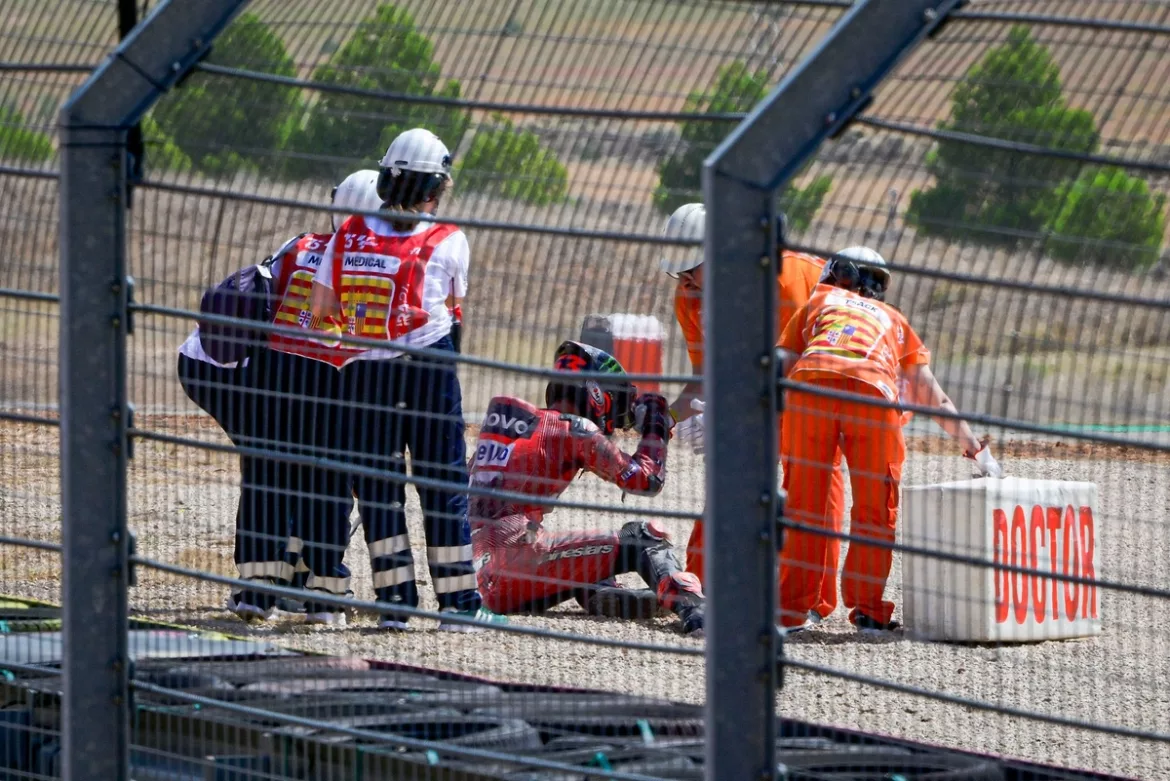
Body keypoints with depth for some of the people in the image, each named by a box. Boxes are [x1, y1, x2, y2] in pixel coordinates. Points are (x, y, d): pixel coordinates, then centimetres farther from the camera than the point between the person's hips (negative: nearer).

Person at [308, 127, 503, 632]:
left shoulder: (348, 235, 3)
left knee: (376, 480, 9)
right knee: (443, 481, 5)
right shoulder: (448, 240, -1)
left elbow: (320, 308, 6)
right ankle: (457, 601, 5)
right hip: (427, 367, -2)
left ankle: (395, 595, 4)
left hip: (363, 372, 2)